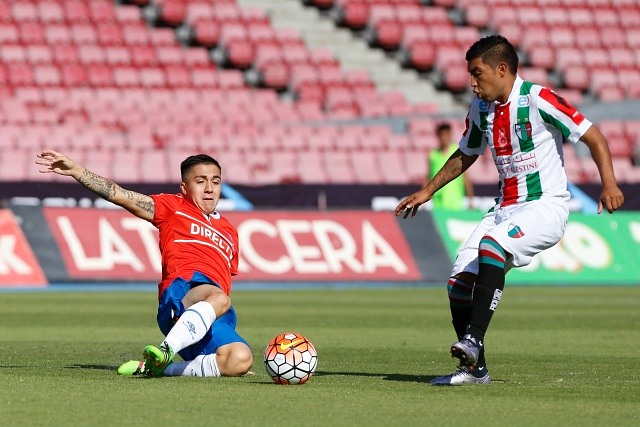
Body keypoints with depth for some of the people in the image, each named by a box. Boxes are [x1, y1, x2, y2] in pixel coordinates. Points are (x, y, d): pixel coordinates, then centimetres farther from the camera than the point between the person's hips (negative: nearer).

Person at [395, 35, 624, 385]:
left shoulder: (537, 99, -13)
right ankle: (474, 369, 6)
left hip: (546, 208, -7)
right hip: (505, 209, 8)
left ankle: (473, 340, -36)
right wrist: (426, 192, 24)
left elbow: (593, 136, -13)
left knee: (491, 245, -33)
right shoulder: (480, 107, 9)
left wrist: (609, 184, -25)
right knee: (459, 281, -5)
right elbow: (465, 155, 26)